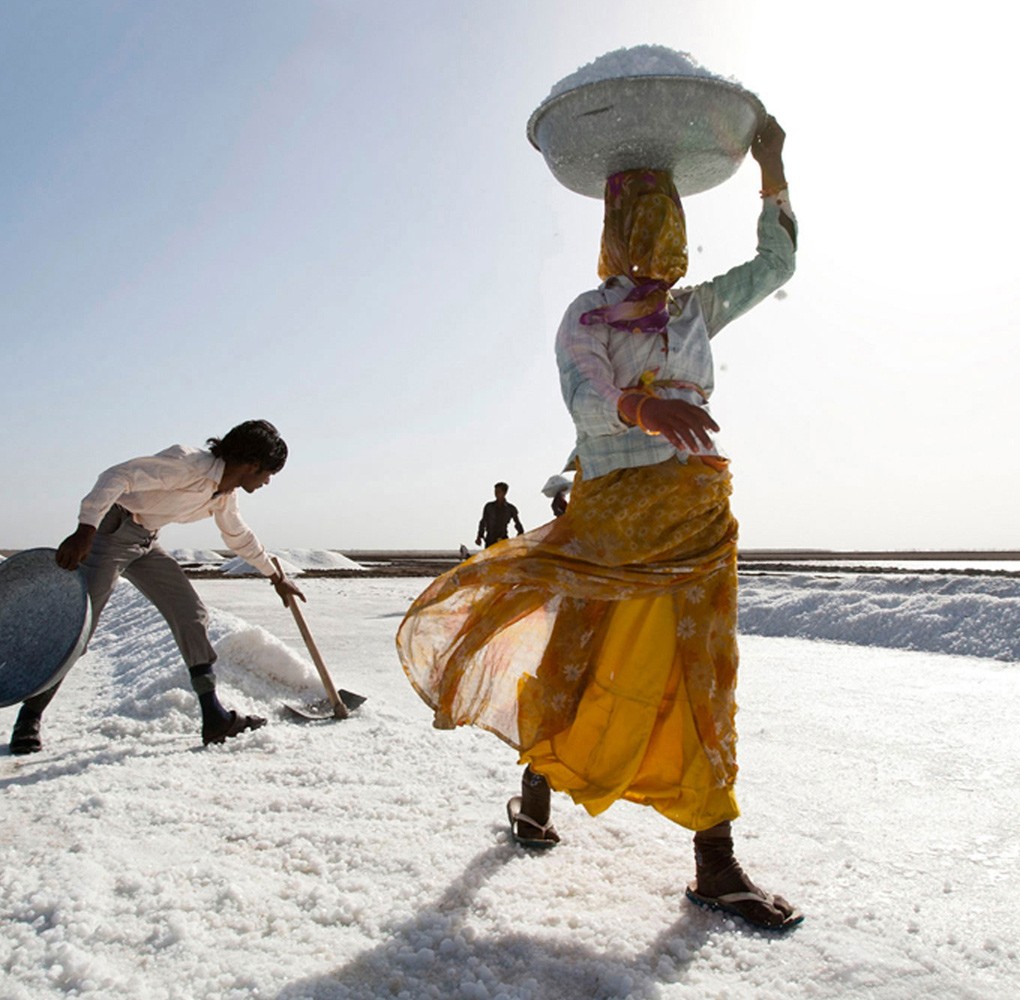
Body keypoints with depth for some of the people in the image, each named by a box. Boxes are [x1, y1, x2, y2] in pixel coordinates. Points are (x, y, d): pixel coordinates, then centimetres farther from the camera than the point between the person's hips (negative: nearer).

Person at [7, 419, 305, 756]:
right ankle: (29, 719, 10)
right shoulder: (186, 463, -24)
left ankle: (214, 718, 2)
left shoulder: (225, 494, 4)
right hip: (110, 530, -8)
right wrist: (85, 531, -40)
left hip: (145, 543, 9)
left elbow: (239, 536, 21)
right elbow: (117, 477, -30)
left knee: (192, 615, 1)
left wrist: (276, 577, 27)